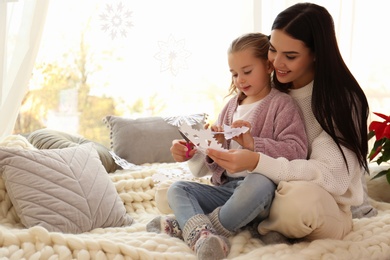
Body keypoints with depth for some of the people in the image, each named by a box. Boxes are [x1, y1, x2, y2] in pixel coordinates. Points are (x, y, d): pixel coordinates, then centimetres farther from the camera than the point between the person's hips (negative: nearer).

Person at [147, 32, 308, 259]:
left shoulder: (282, 104, -1)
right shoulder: (232, 106, 18)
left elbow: (297, 151, -15)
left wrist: (252, 143, -22)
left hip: (257, 187, -7)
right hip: (226, 188, 7)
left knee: (260, 182, -39)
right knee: (177, 189, -6)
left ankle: (186, 225, -28)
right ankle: (202, 233, -38)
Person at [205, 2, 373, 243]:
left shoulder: (342, 99, -14)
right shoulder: (274, 89, 2)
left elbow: (332, 176, -25)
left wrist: (258, 163, -36)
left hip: (325, 210, -3)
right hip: (268, 193, 4)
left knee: (300, 197, -39)